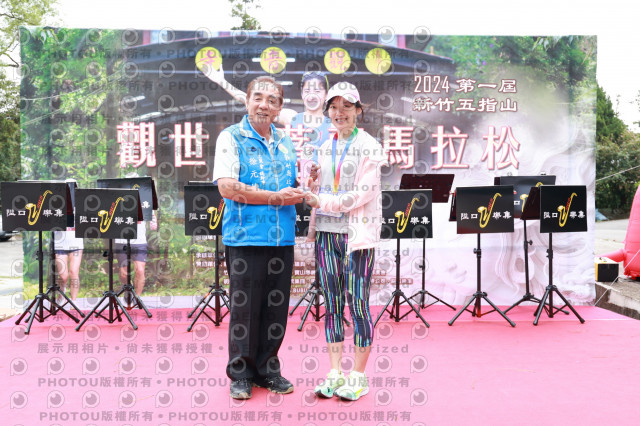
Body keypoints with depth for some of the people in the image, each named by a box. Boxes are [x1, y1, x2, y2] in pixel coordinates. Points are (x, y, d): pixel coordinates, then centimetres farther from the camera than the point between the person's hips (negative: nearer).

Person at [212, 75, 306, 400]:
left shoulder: (286, 143, 16)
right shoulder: (231, 138, -2)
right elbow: (227, 188, -13)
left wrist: (301, 193, 0)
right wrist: (276, 197, -13)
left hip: (282, 239, 5)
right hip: (245, 238, -5)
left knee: (276, 308, 10)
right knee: (244, 308, 2)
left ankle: (268, 369, 24)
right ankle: (241, 374, 17)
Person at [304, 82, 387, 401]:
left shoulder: (369, 147, -2)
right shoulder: (325, 148, 16)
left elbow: (364, 192, -12)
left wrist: (322, 202, -18)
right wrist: (310, 180, -1)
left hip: (357, 231, -5)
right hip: (326, 232, 5)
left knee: (357, 302, -3)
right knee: (332, 302, 7)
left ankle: (358, 376, 10)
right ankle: (335, 373, 16)